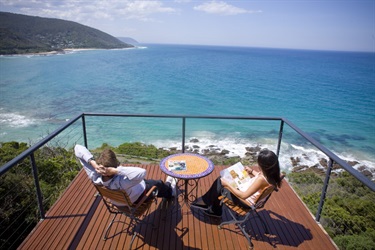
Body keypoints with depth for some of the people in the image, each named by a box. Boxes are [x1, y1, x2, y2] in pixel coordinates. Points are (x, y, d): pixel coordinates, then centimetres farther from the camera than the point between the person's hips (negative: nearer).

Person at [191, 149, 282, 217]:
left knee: (220, 182, 0)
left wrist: (227, 184, -24)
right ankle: (215, 210, 26)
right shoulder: (271, 173, -13)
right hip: (251, 196, 8)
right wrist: (252, 171, 8)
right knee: (221, 181, 14)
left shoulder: (261, 179, -37)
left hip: (247, 201, -8)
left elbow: (243, 195, -31)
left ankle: (205, 203, 24)